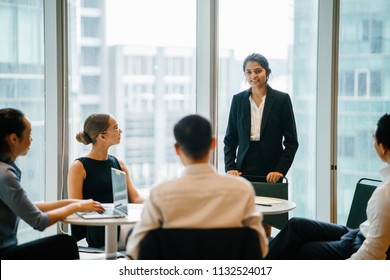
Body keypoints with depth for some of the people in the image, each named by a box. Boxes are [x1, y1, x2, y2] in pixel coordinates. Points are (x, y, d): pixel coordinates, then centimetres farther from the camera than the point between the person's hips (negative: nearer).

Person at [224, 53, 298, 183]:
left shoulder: (282, 99, 0)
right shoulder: (238, 99, 7)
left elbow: (291, 142, 0)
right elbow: (230, 139, 11)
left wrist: (280, 170, -10)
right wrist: (230, 167, -2)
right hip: (244, 170, 2)